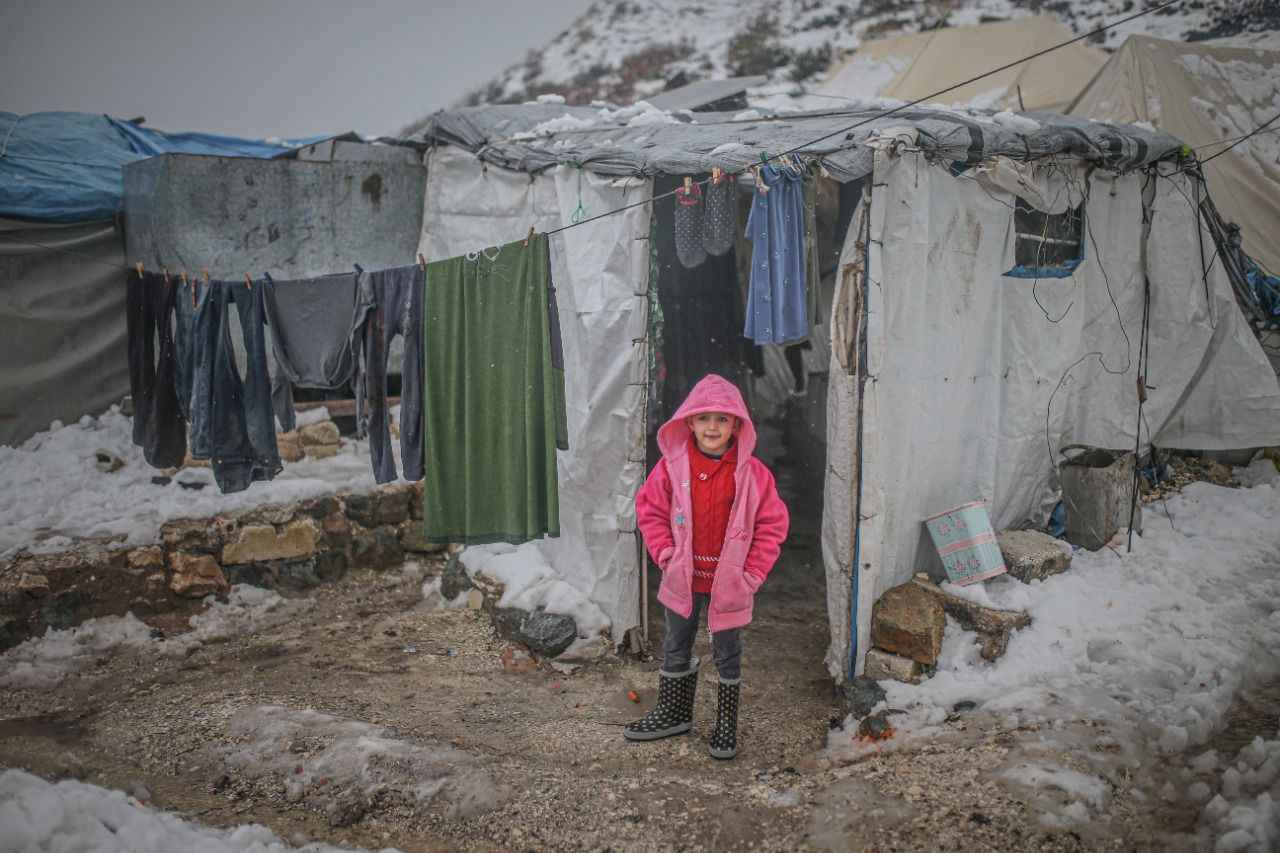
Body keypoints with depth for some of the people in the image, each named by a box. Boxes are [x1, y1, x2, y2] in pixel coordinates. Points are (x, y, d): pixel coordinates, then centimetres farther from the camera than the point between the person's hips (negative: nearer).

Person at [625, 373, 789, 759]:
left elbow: (772, 524, -5)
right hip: (682, 578, 2)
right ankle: (673, 713, 36)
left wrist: (754, 572, -9)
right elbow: (650, 510, 2)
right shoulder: (673, 465, -7)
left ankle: (726, 724, 27)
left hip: (729, 581, -2)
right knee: (676, 648, 17)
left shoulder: (752, 472, -11)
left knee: (728, 652, 12)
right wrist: (664, 554, -6)